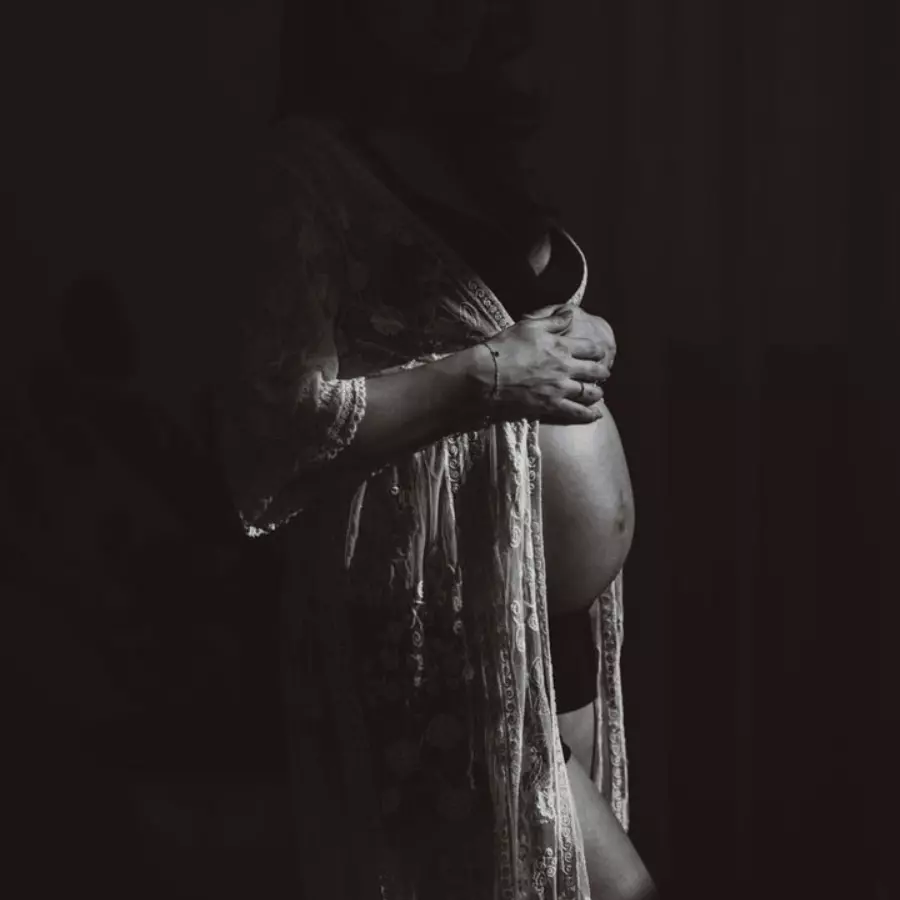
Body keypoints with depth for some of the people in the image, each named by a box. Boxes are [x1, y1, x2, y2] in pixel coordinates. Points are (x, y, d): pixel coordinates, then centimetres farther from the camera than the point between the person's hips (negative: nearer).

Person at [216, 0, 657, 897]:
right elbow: (276, 419, -19)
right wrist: (488, 374, -20)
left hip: (563, 612, 8)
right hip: (448, 620, -8)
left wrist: (584, 341, 2)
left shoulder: (475, 147, 10)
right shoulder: (315, 164, -12)